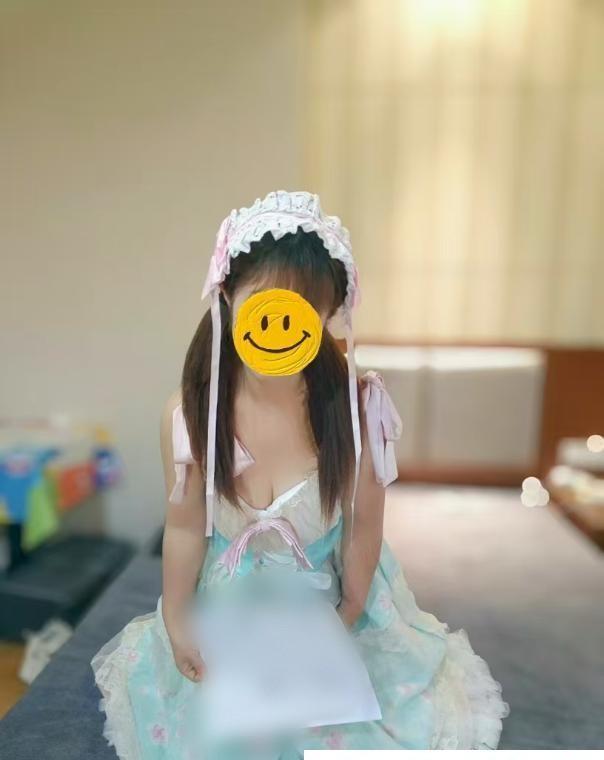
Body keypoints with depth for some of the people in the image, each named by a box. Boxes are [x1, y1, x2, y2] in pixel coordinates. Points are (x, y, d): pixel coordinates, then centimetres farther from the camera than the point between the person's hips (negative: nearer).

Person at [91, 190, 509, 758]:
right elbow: (185, 528, -11)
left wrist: (347, 621, -2)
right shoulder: (188, 411, -24)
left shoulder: (355, 408, -28)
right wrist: (176, 624, 1)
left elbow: (363, 531, -14)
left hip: (324, 602, -1)